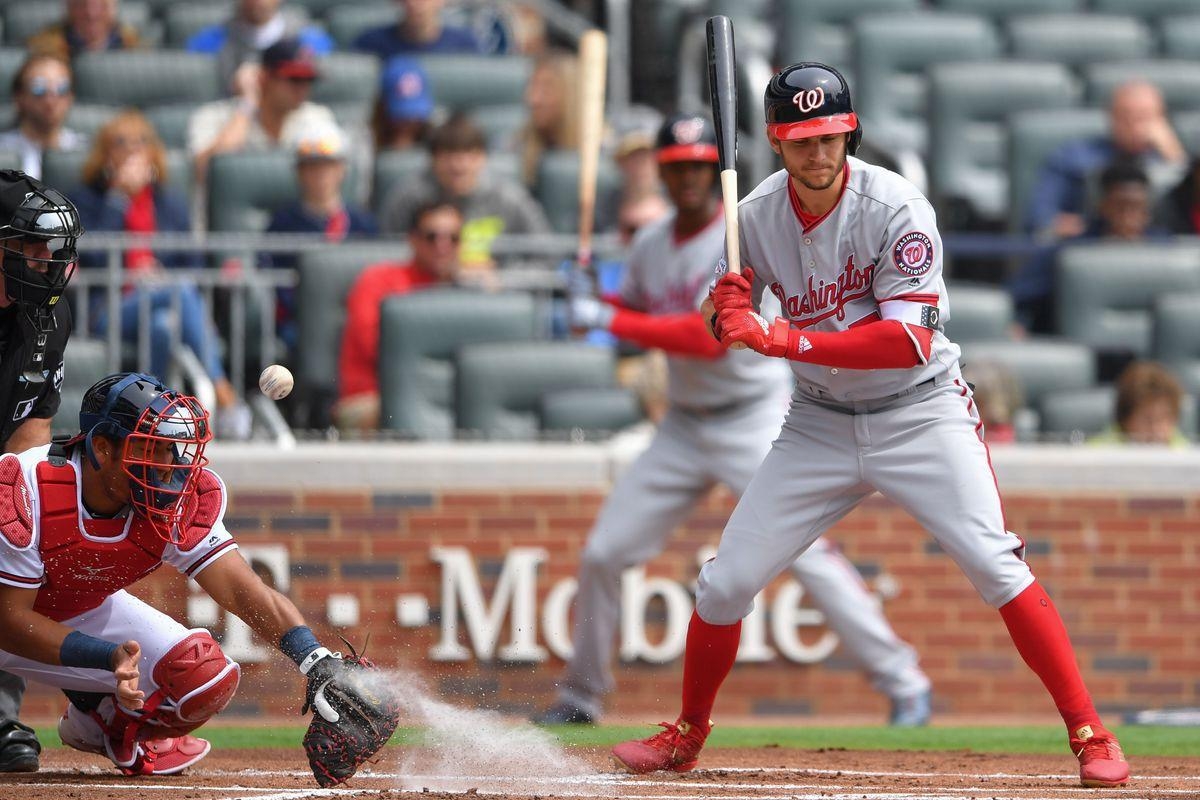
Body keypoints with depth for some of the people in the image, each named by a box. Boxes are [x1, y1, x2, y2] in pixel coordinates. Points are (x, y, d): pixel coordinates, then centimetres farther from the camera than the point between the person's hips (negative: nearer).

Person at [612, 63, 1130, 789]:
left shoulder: (896, 209, -20)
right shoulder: (756, 218, -5)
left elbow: (910, 339, -26)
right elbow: (727, 327, 6)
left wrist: (787, 340, -33)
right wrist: (725, 312, -19)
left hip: (920, 414, -4)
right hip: (819, 422, 4)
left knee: (996, 565, -19)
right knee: (726, 583, 1)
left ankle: (1091, 735, -13)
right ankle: (687, 735, 23)